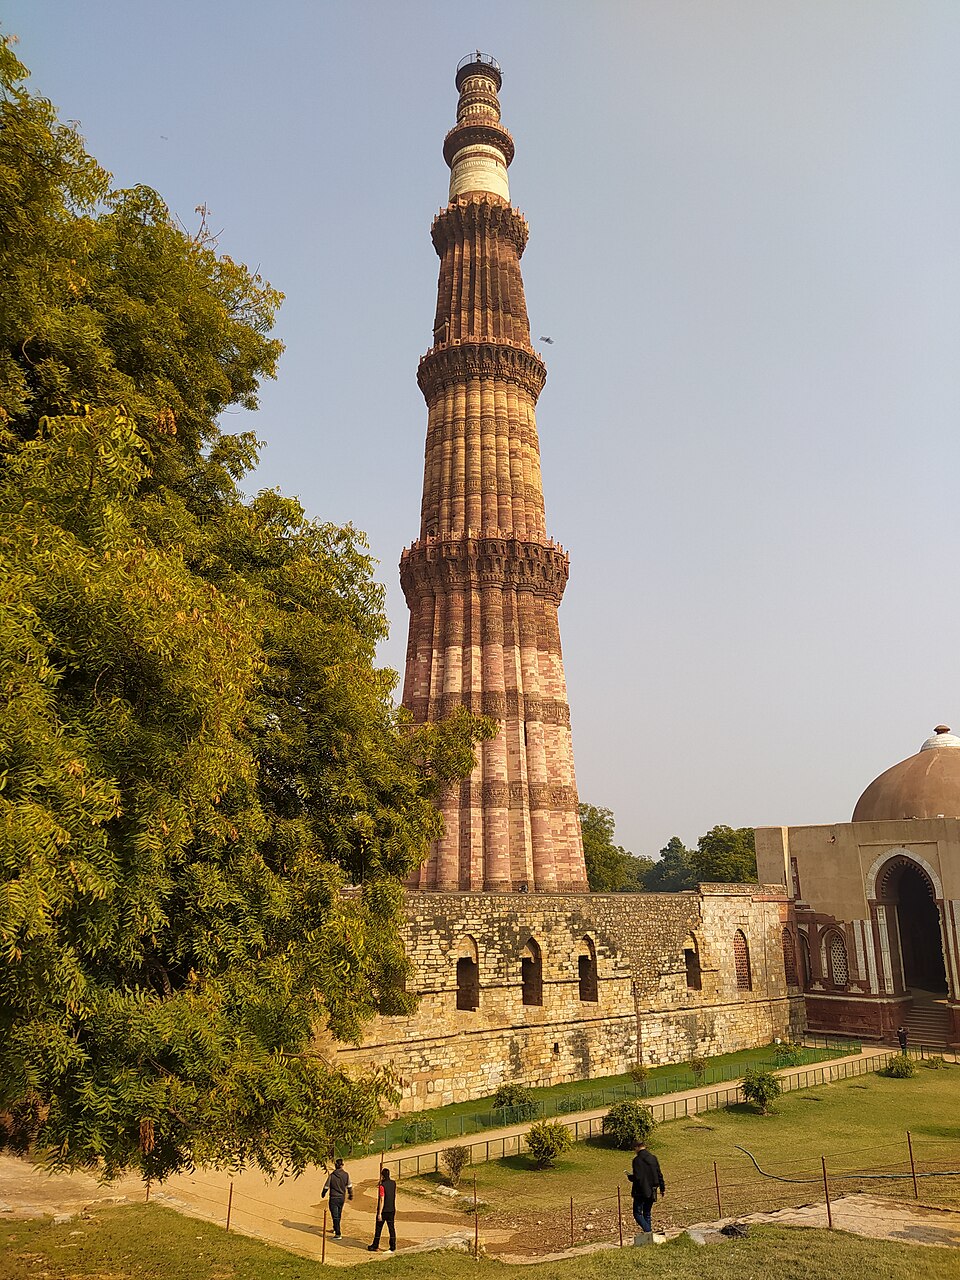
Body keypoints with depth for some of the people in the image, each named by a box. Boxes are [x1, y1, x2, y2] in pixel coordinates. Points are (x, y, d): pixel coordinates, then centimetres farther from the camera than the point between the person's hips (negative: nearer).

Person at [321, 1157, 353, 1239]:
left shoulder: (332, 1175, -15)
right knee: (339, 1214, 23)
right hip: (342, 1198, 4)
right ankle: (335, 1229, 41)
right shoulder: (346, 1175, -7)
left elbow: (326, 1186, -5)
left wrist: (323, 1194, 15)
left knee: (335, 1216, 0)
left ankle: (338, 1234, -5)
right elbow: (349, 1186, 1)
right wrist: (351, 1195, 17)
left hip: (334, 1198, -4)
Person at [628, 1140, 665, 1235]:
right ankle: (649, 1232, 16)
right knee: (647, 1214, 18)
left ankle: (648, 1231, -14)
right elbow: (659, 1175, 7)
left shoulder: (637, 1160, -15)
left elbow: (636, 1177, -19)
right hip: (651, 1192, 6)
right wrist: (662, 1188, 18)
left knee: (637, 1213, 3)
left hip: (640, 1192, -6)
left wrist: (629, 1176, 1)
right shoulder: (653, 1158, 3)